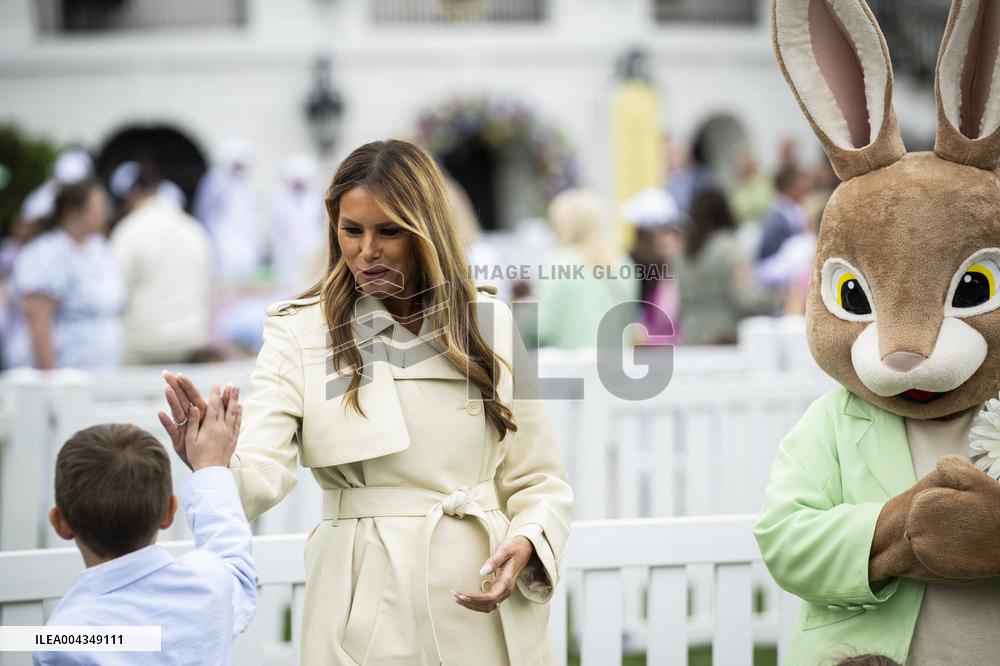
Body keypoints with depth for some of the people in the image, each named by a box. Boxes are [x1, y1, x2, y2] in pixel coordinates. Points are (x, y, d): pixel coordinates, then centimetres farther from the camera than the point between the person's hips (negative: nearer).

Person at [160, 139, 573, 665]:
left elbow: (539, 481, 6)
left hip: (488, 611, 2)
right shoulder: (301, 332, -3)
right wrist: (214, 463, -37)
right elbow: (262, 475, -16)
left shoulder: (488, 323, 4)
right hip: (370, 614, -2)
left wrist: (524, 547, -14)